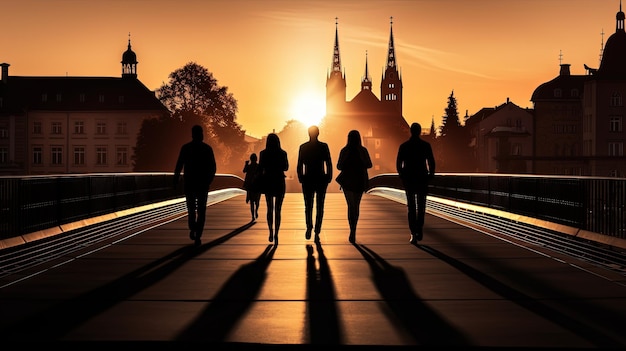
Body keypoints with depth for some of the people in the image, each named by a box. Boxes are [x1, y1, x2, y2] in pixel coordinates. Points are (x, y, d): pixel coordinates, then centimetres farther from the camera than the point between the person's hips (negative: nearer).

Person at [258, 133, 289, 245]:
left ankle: (271, 233, 12)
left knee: (270, 209, 15)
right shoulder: (282, 153, -6)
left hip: (267, 183, 1)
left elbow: (260, 169, -4)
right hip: (279, 183, -1)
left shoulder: (263, 154, -5)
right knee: (277, 210, 0)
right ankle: (276, 234, -11)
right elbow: (286, 168, 4)